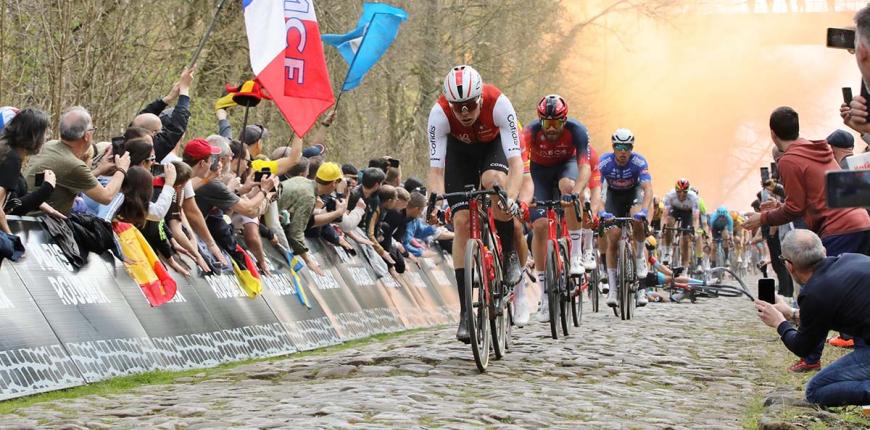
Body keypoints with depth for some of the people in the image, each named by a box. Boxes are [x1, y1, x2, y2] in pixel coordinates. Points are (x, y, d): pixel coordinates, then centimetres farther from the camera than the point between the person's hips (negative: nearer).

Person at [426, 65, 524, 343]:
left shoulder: (498, 104, -37)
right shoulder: (440, 113, -34)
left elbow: (515, 161, -40)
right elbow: (436, 168, -33)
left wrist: (511, 198, -56)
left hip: (493, 145, -1)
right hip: (459, 150, 1)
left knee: (495, 181, -36)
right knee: (462, 221, -12)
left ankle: (510, 255, -12)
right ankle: (465, 311, -8)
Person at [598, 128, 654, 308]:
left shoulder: (639, 162, -29)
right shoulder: (605, 162, -28)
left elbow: (648, 188, -38)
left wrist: (643, 210, -55)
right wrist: (601, 211, -52)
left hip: (634, 192, -1)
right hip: (614, 194, 1)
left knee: (638, 222, -33)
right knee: (612, 239, -11)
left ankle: (640, 257, -5)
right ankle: (612, 288, -6)